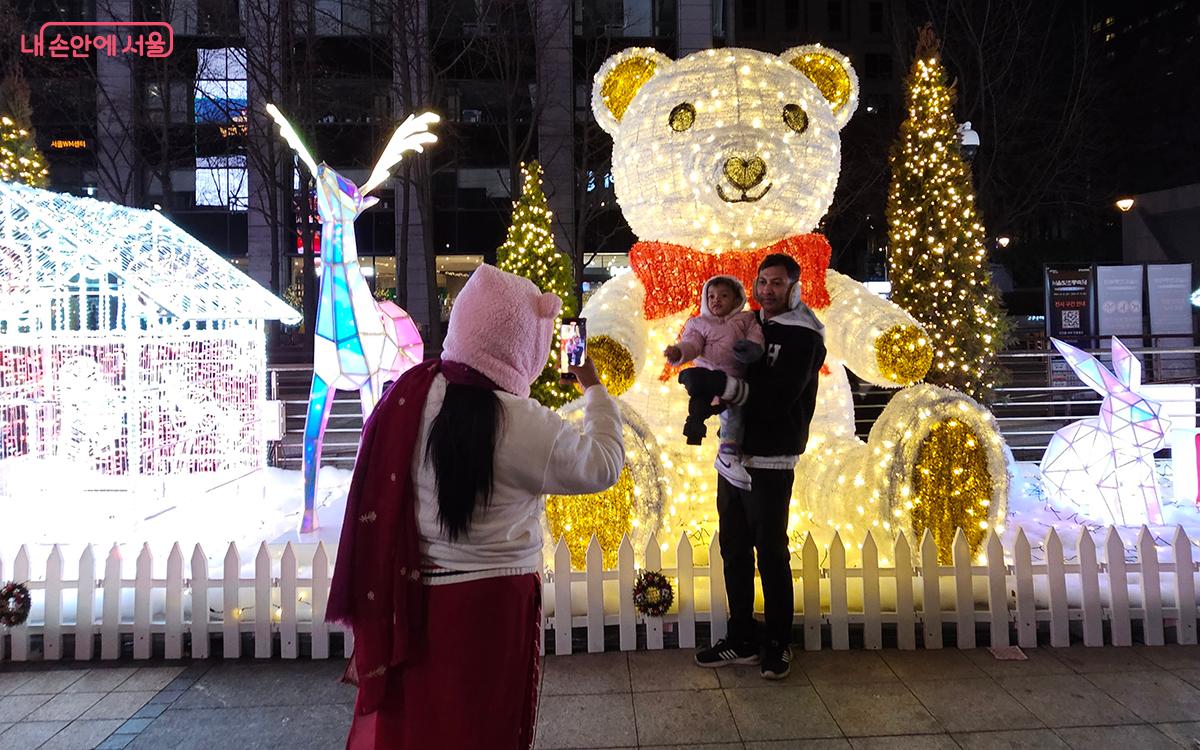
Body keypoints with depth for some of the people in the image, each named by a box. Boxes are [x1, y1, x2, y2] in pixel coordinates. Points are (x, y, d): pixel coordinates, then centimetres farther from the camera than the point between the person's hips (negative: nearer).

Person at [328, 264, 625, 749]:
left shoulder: (414, 391, -2)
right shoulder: (514, 421, -21)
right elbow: (602, 465, -16)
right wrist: (594, 390, -4)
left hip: (411, 596, 6)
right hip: (488, 602, -6)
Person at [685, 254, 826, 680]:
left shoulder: (802, 337, -9)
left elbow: (778, 398, -20)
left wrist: (726, 385, -27)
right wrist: (709, 382, -3)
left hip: (770, 461, -7)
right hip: (734, 453, 7)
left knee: (771, 553, 1)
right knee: (734, 549, 12)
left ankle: (778, 644, 17)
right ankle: (741, 640, 24)